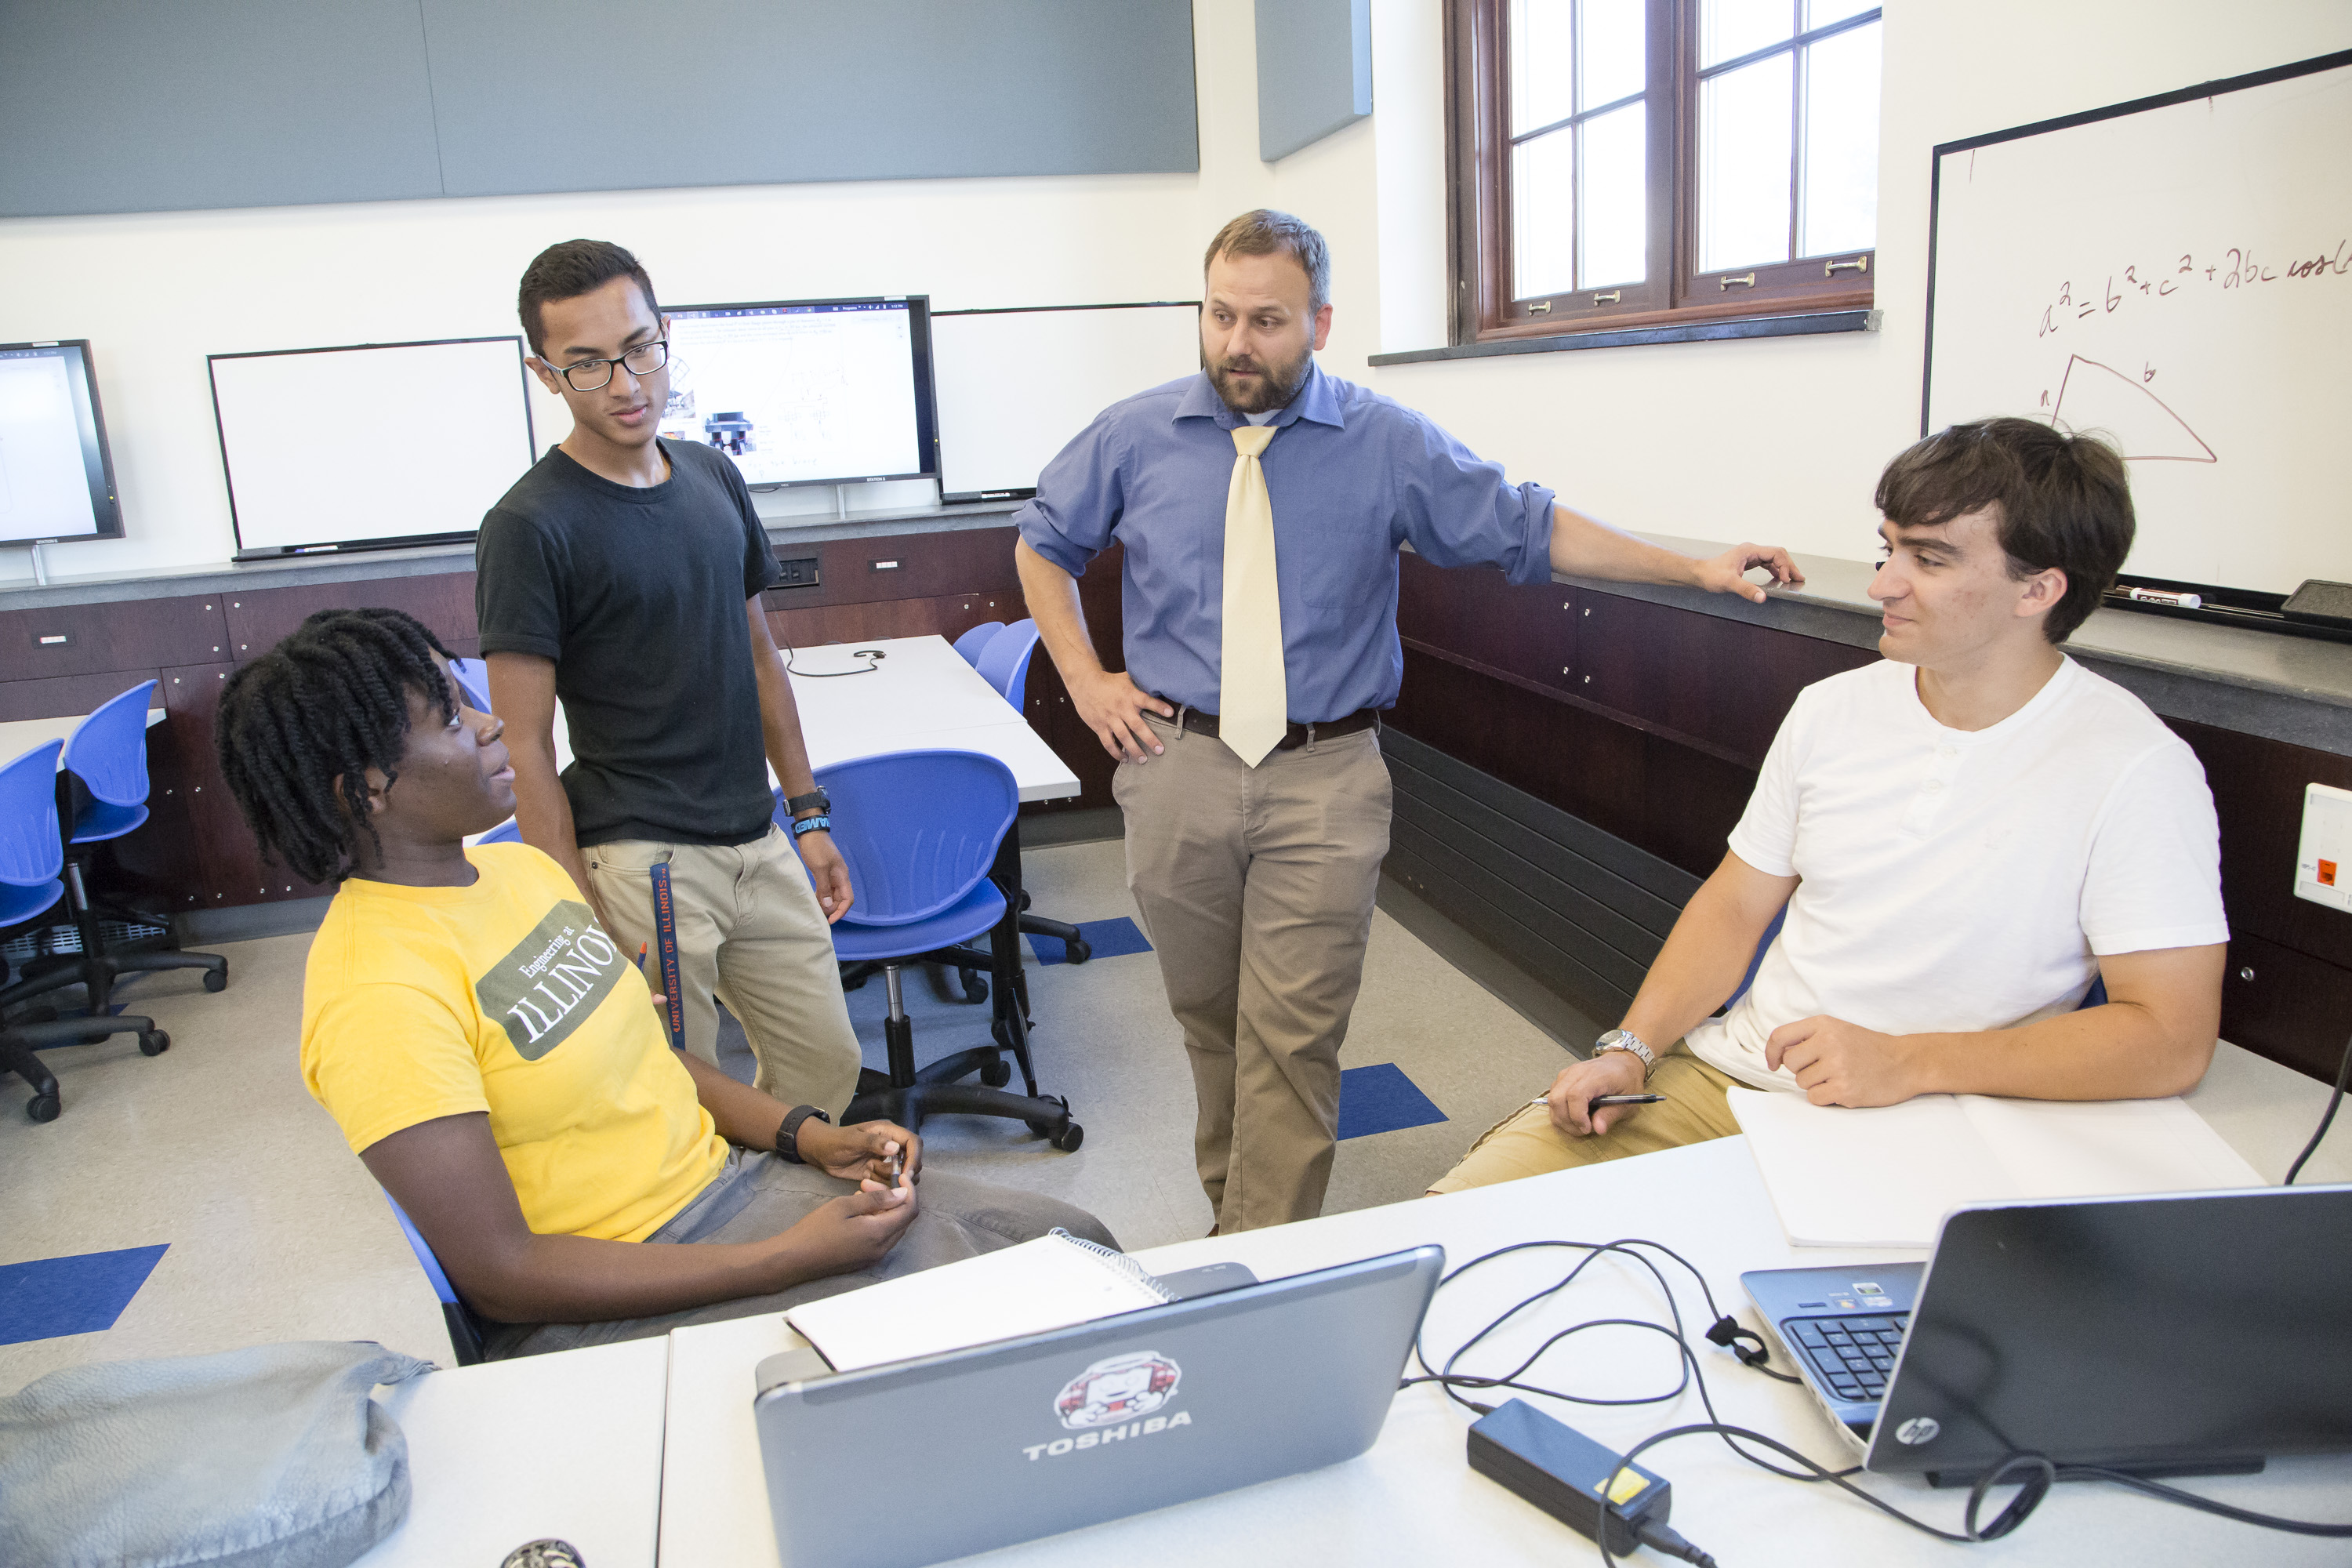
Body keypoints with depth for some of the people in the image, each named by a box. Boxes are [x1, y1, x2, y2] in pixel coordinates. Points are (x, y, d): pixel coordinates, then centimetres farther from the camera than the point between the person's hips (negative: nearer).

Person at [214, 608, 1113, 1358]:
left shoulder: (520, 869, 6)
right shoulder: (376, 993, -21)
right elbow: (498, 1275, -21)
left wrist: (814, 1138, 1)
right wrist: (788, 1260, -21)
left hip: (728, 1181, 8)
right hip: (605, 1303, -8)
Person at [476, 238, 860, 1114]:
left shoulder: (713, 476, 7)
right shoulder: (532, 526, -13)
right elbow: (527, 751, -13)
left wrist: (809, 814, 13)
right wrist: (583, 923, -15)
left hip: (759, 845, 7)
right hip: (640, 863, -6)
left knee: (826, 1068, 14)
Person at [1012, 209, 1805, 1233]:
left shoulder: (1389, 445, 1)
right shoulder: (1134, 437, 4)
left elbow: (1527, 530, 3)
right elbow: (1041, 544, 17)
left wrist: (1695, 569, -1)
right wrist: (1085, 680, 7)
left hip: (1324, 779, -2)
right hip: (1179, 769, 2)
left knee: (1292, 1041, -4)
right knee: (1209, 1022, 14)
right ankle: (1233, 1211, 35)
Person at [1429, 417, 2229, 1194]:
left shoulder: (2134, 769, -11)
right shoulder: (1832, 709, 6)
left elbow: (2171, 1040, -14)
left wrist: (1908, 1062, -20)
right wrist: (1631, 1048, -3)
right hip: (1723, 1076, 5)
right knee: (1467, 1208, -10)